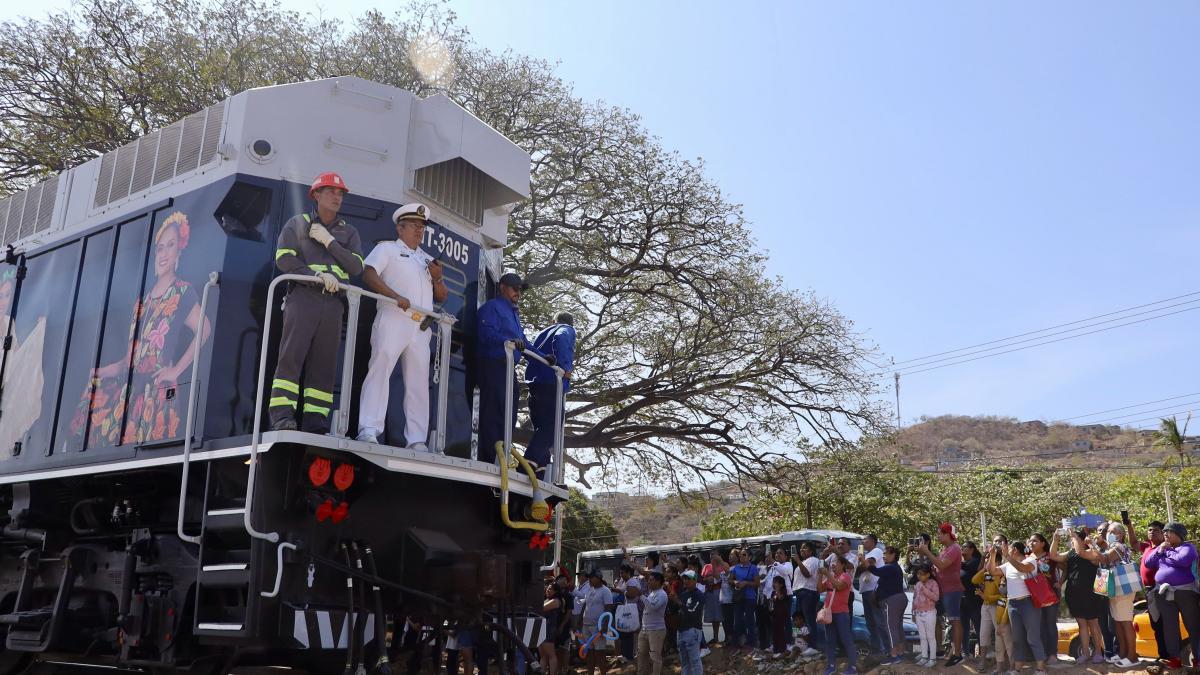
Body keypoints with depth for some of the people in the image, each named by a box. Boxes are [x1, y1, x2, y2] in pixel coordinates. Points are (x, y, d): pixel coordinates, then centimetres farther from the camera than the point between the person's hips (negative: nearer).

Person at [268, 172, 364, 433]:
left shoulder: (349, 232, 20)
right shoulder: (297, 224, 12)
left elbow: (357, 267, 5)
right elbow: (284, 258, -2)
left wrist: (329, 242, -3)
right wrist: (317, 275, -14)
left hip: (333, 303, 3)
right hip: (303, 297, -3)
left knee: (324, 362, 0)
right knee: (292, 354, -14)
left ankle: (314, 420, 1)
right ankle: (281, 415, -17)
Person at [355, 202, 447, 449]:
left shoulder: (428, 260, 28)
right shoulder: (387, 248, 12)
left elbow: (442, 297, 25)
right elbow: (368, 274, -6)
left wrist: (437, 278, 3)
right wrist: (396, 296, -20)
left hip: (421, 328, 5)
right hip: (393, 320, -5)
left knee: (419, 382, 1)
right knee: (380, 369, -14)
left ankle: (416, 440, 0)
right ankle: (369, 430, -18)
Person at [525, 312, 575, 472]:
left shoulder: (544, 332, 29)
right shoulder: (568, 330, 8)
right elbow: (560, 340, -15)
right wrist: (566, 367, -17)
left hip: (534, 383, 8)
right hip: (552, 384, -7)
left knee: (541, 426, 11)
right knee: (552, 426, -13)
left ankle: (541, 464, 5)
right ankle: (531, 461, -28)